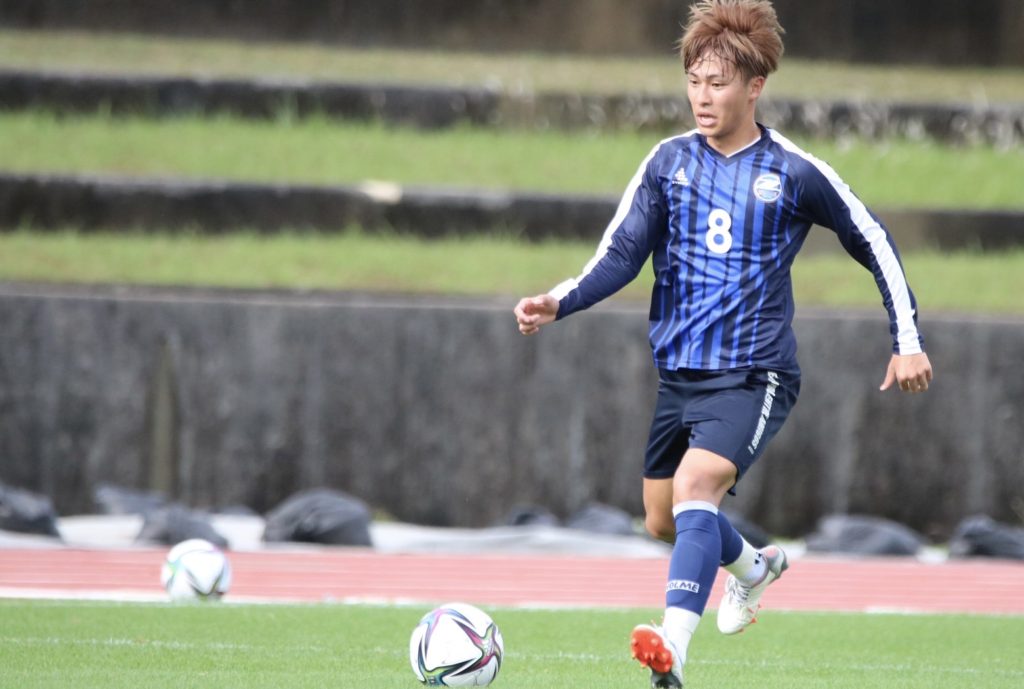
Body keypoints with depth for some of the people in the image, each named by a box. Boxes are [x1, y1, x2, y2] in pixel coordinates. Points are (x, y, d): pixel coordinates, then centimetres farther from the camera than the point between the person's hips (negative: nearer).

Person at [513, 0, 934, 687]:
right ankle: (754, 566, 49)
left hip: (754, 376, -5)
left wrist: (909, 340, 4)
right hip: (677, 371, 5)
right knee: (664, 521, 16)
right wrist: (559, 303, -21)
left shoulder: (796, 173, -6)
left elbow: (875, 243, 5)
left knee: (695, 484, -29)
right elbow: (622, 254, -4)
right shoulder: (669, 161, 2)